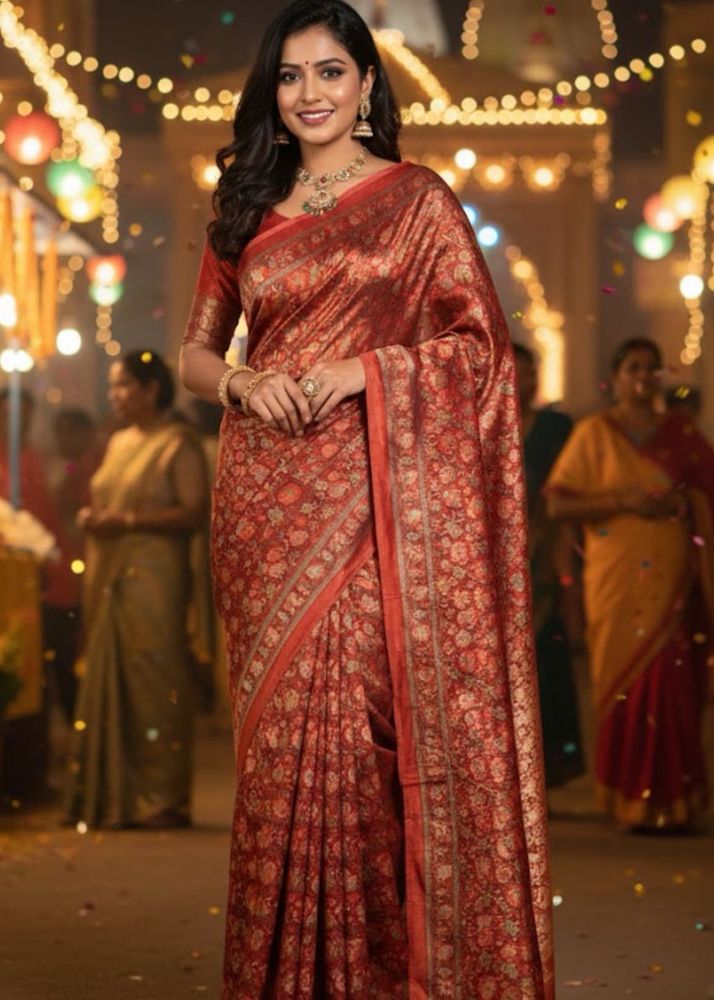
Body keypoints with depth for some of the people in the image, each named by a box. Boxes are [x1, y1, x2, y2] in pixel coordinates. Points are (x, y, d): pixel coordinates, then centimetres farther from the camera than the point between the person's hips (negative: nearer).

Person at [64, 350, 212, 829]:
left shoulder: (178, 443, -4)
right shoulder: (118, 443, 20)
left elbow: (195, 513, -12)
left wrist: (127, 520, -16)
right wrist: (92, 516, 6)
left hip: (153, 577, -7)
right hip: (109, 579, 7)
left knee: (153, 682, -8)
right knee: (108, 681, 4)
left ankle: (162, 799, -4)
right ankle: (111, 797, 8)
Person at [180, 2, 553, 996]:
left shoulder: (416, 199, 5)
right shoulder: (246, 211, 15)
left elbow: (478, 340, 1)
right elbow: (194, 354, 17)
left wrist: (364, 369, -13)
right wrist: (243, 382, -4)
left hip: (372, 494, -3)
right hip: (267, 496, 3)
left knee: (356, 714, -9)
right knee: (277, 724, 1)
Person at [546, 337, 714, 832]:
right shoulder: (594, 432, 4)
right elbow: (558, 503, -2)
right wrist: (622, 501, -13)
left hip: (673, 583, 2)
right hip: (618, 582, -2)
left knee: (674, 693, -5)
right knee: (627, 692, -3)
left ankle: (672, 802, 3)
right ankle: (631, 802, 7)